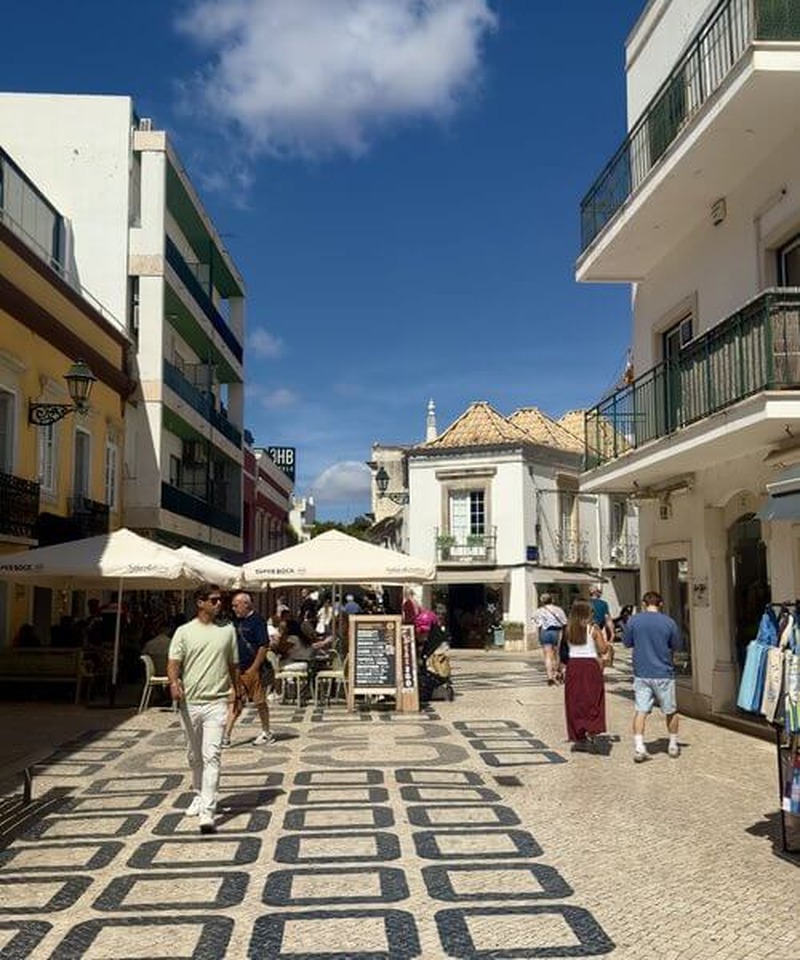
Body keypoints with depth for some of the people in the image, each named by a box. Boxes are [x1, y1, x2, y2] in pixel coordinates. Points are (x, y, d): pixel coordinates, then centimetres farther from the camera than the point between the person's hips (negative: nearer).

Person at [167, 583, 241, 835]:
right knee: (194, 755, 16)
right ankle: (199, 795, 38)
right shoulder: (184, 632, 1)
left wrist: (237, 688, 20)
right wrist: (174, 681, -27)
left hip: (216, 702, -1)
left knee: (211, 755, -12)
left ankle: (208, 812, -15)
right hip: (189, 701, 1)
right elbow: (173, 662, -7)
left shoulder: (227, 630, 6)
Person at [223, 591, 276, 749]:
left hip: (253, 669, -7)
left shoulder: (257, 620, -12)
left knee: (260, 702, 5)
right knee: (234, 702, 4)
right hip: (238, 669, 7)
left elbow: (264, 646, -16)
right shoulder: (237, 621, 12)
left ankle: (267, 733, 18)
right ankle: (226, 735, 4)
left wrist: (254, 668, -18)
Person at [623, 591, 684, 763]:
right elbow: (678, 646, 4)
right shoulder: (669, 622, -6)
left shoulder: (634, 620, -4)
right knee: (670, 711, 15)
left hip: (641, 674, 0)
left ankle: (639, 747, -7)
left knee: (640, 711, 2)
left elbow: (627, 642, 7)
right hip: (664, 674, 0)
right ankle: (673, 746, 26)